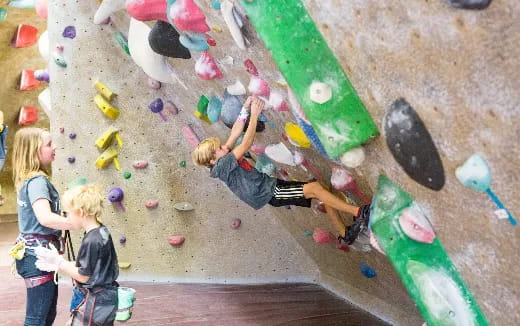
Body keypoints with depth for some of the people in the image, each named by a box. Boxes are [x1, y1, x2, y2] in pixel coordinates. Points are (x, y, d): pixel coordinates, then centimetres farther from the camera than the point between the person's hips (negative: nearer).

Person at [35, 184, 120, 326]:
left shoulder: (91, 241, -26)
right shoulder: (101, 232, 3)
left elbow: (83, 276, -17)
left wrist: (58, 261, -9)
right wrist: (58, 265, 6)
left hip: (93, 302, -9)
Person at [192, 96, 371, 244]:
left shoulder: (224, 157, 11)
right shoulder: (222, 165, -15)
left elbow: (236, 132, 9)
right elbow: (246, 144, -19)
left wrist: (245, 108, 2)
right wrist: (254, 115, -16)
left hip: (272, 184, 9)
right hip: (270, 193, -9)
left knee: (323, 192, 4)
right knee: (314, 188, -22)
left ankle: (345, 233, 11)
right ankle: (359, 213, -18)